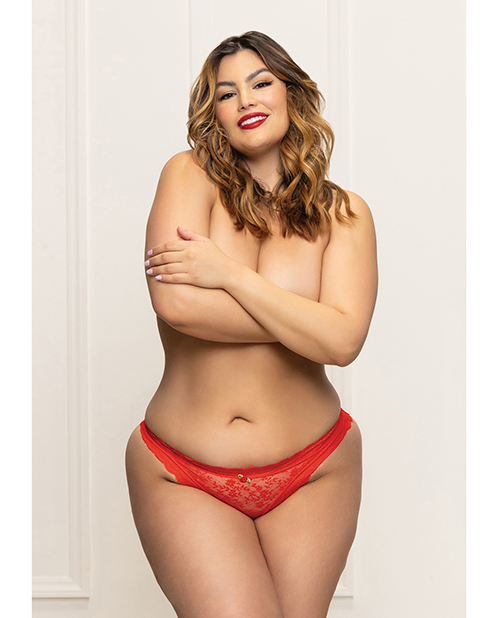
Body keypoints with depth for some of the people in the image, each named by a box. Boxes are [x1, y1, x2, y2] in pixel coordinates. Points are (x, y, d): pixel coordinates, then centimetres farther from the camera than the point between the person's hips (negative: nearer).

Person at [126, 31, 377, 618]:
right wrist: (302, 321, -11)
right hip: (181, 475, -1)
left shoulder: (343, 214, 1)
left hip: (313, 472, 2)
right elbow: (174, 304, -18)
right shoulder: (190, 176, -3)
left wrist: (230, 273, -16)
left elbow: (342, 341, -14)